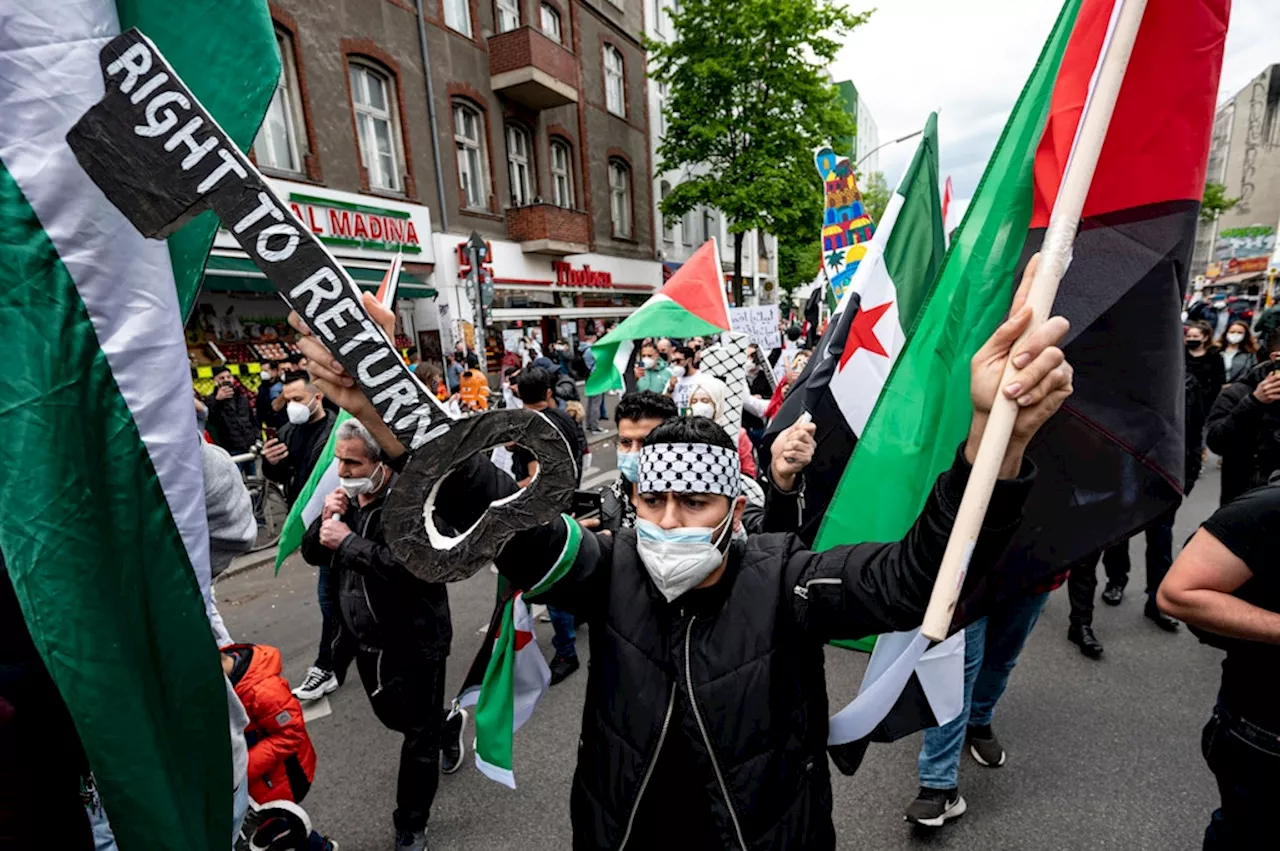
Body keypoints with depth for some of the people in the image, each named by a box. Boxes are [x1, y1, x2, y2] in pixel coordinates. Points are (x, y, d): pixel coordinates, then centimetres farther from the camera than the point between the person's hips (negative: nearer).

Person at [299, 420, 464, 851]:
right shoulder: (348, 497, -1)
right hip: (366, 638, 8)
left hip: (415, 641, -8)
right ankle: (448, 723, 58)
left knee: (419, 736, 9)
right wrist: (326, 520, -15)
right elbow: (313, 554, 6)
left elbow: (419, 567, -37)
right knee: (392, 716, 28)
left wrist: (349, 542, -32)